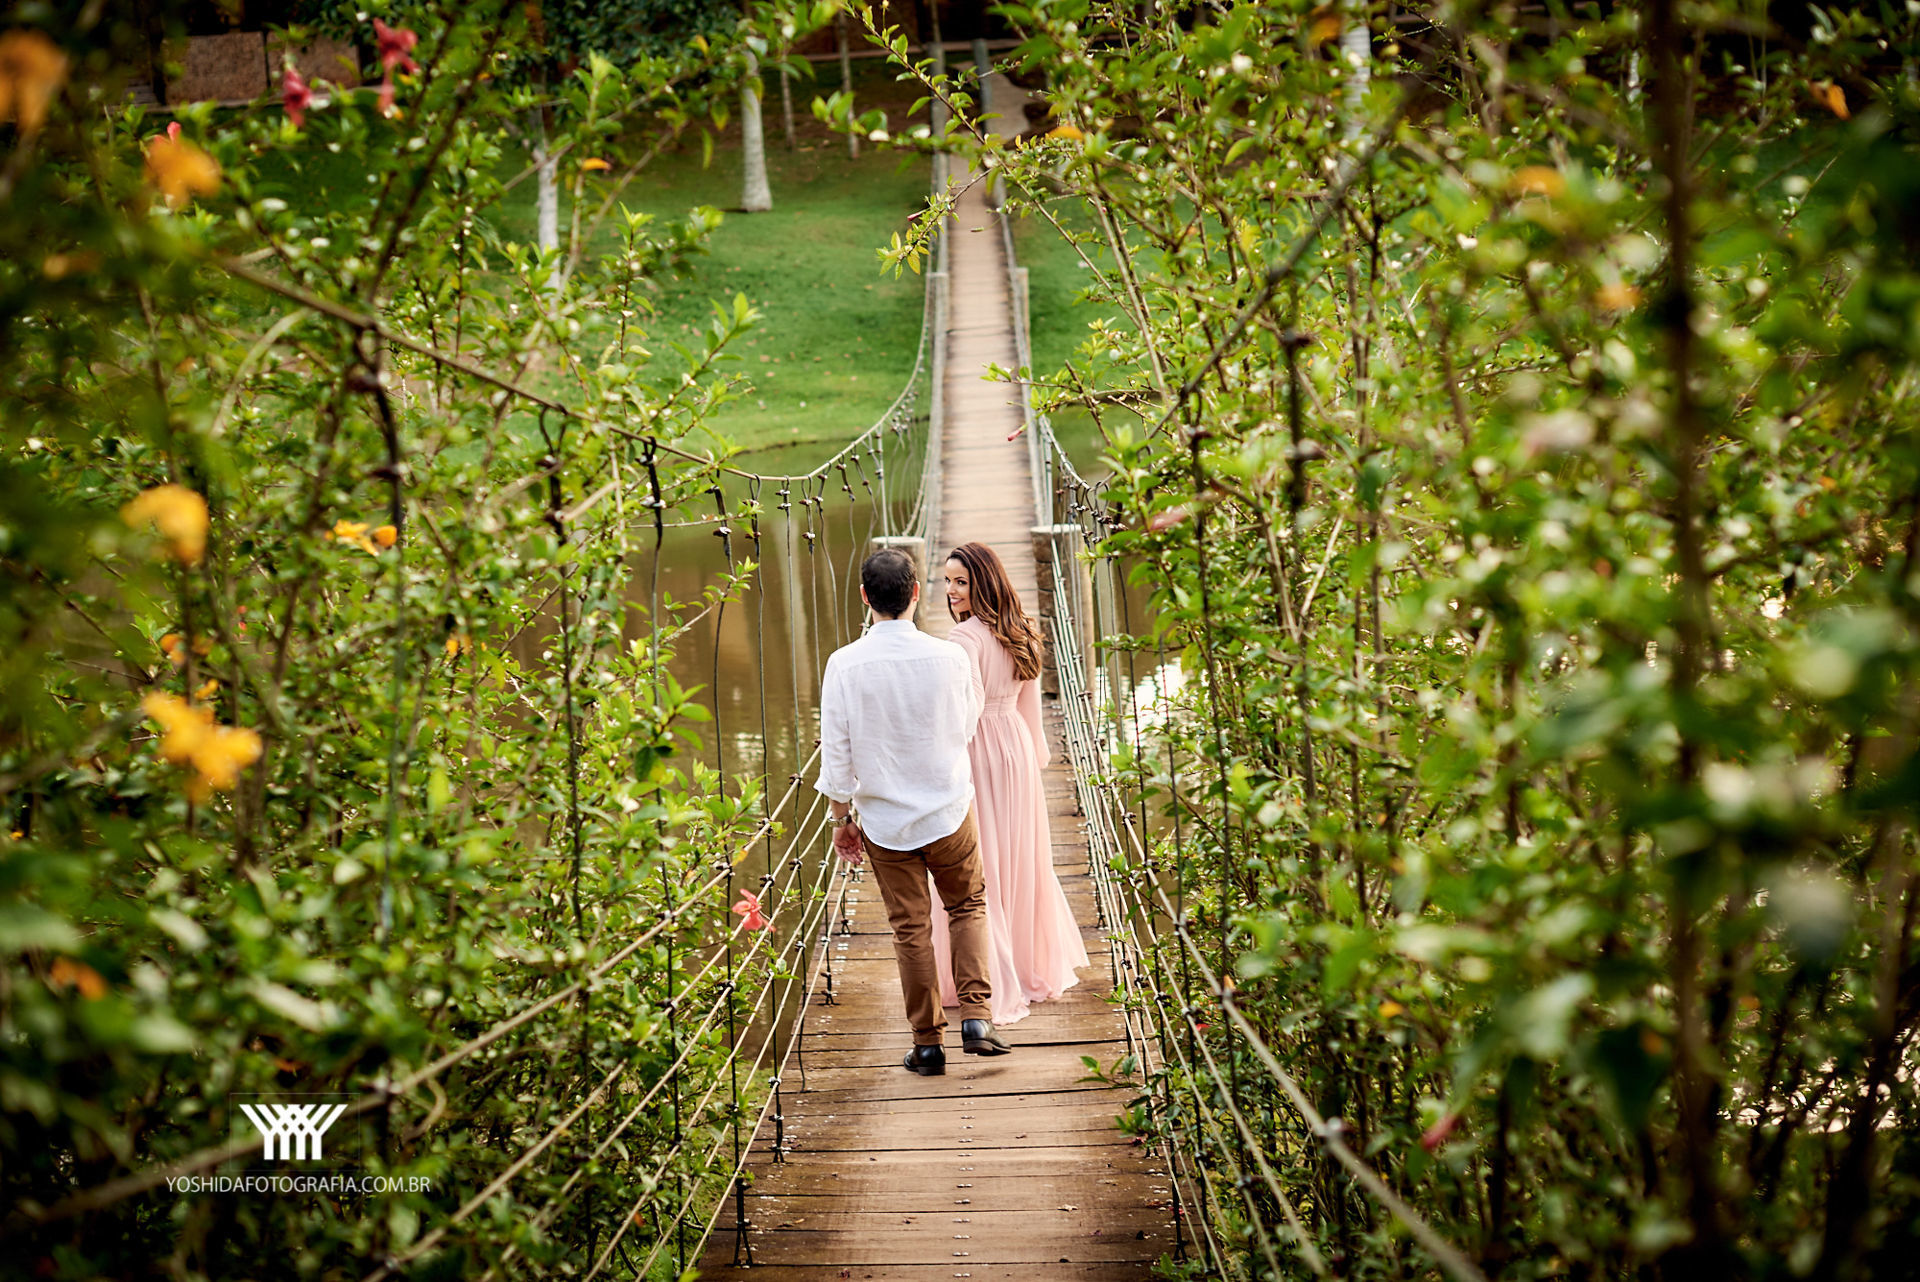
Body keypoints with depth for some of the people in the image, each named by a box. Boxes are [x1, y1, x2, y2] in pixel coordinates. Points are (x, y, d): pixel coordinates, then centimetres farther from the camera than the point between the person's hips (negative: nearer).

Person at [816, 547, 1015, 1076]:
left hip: (884, 819, 0)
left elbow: (836, 751, -9)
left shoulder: (844, 665, -15)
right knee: (968, 907, 20)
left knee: (911, 930, 11)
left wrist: (841, 819, 4)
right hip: (949, 813, 0)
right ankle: (977, 1016, 8)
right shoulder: (950, 657, -13)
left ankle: (928, 1042, 17)